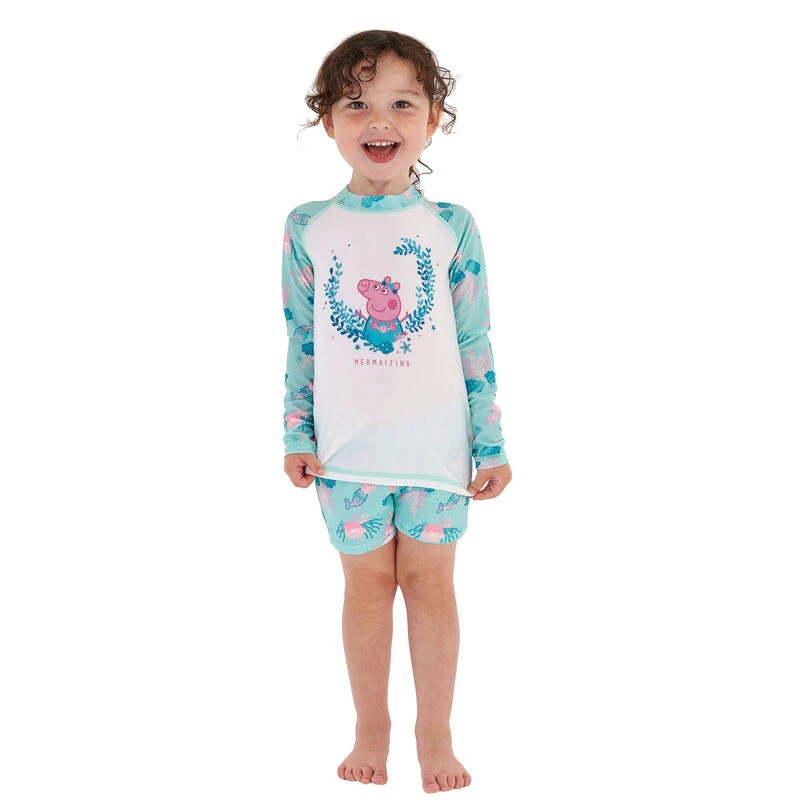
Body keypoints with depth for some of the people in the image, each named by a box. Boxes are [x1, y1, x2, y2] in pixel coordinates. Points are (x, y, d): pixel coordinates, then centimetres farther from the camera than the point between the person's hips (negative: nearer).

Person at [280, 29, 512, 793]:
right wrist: (297, 435, 0)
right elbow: (300, 343, 4)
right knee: (366, 583, 10)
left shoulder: (452, 227, -3)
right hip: (349, 446, 1)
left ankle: (435, 734, 23)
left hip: (436, 443, 0)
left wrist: (491, 443, -1)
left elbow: (475, 346, 0)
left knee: (430, 581, 8)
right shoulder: (308, 228, -2)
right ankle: (371, 731, 27)